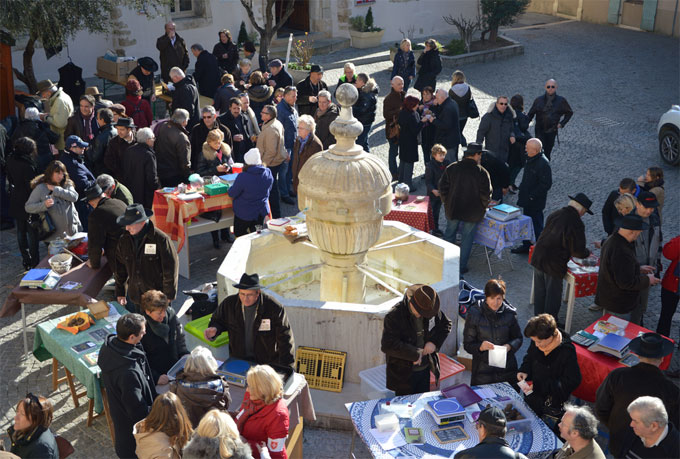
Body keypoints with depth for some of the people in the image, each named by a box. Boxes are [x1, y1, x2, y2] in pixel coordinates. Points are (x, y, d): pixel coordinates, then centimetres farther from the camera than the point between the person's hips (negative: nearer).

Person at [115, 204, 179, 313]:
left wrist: (168, 297, -9)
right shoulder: (124, 240, 1)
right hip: (135, 297, 5)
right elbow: (120, 269, 14)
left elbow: (170, 271, -11)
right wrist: (120, 293, 14)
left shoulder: (161, 239, -15)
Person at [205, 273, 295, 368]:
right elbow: (218, 320, 14)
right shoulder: (228, 304, -5)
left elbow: (285, 339, -10)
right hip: (238, 360, 2)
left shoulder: (275, 308, -14)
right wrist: (214, 329, -11)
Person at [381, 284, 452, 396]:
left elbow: (446, 324, 9)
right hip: (403, 373, -5)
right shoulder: (394, 315, -24)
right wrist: (414, 354, -26)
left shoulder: (432, 309, -8)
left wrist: (434, 342, -9)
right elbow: (387, 345, -30)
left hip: (425, 369, 5)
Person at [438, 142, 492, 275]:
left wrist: (447, 203, 13)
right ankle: (462, 266, 15)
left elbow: (443, 188, 0)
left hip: (452, 210, 3)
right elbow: (486, 194, -10)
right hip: (472, 213, -3)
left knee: (449, 235, 18)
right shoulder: (482, 172, -13)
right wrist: (482, 208, 7)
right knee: (467, 238, 10)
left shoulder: (451, 168, -4)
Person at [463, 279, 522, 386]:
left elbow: (518, 338, 8)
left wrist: (509, 346, -14)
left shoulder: (509, 313, -3)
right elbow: (467, 344, -5)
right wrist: (481, 346, -25)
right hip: (482, 369, -2)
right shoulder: (474, 314, -8)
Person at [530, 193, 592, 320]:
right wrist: (587, 253, 8)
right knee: (553, 296, 9)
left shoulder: (555, 214, 4)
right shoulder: (576, 224, -18)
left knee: (539, 292, 21)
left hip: (538, 258, 7)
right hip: (554, 265, -7)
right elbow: (578, 251, -14)